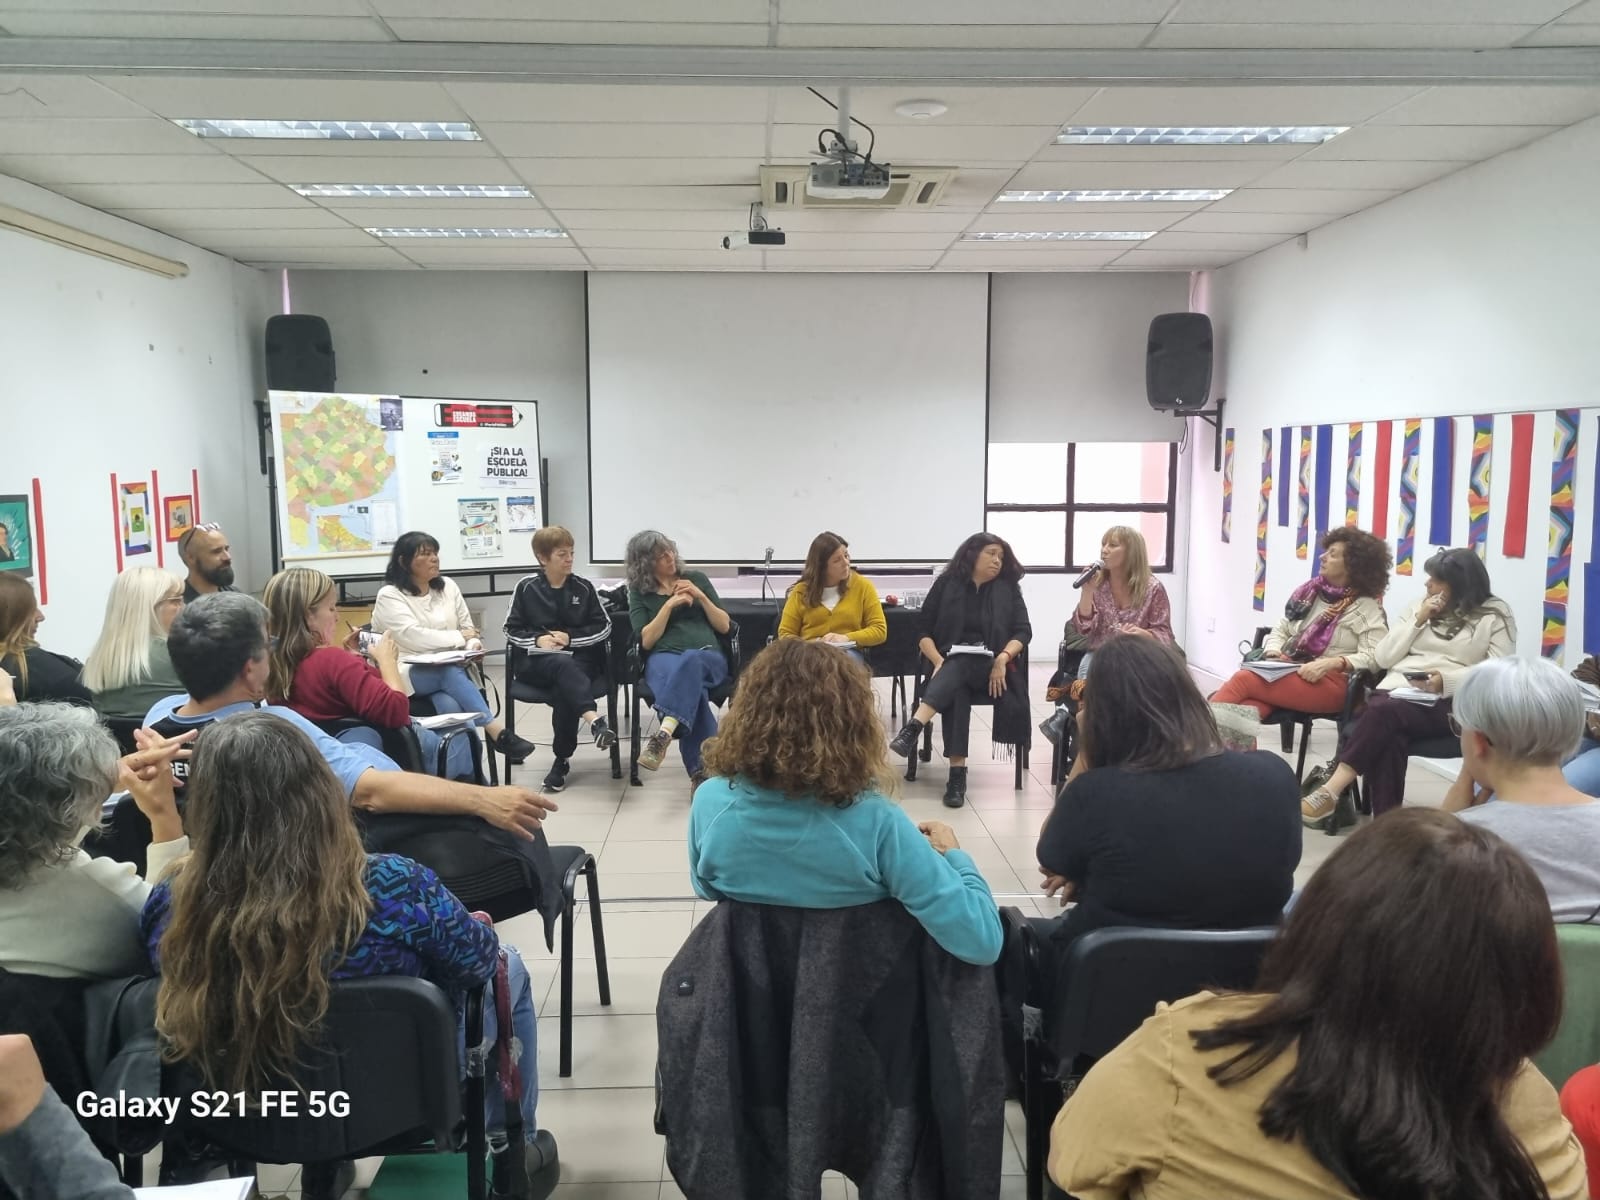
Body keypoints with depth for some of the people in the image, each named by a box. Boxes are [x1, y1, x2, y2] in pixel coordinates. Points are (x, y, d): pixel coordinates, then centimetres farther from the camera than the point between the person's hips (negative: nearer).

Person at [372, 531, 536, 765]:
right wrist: (459, 637, -11)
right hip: (407, 675, -5)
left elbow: (468, 628, 14)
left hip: (449, 671, 5)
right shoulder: (389, 596, -5)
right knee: (451, 672, -36)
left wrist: (473, 645, -11)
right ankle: (496, 732, -45)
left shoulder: (448, 587, 12)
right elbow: (412, 637, -19)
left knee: (450, 706, -32)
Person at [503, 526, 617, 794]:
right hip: (538, 662, -1)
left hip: (580, 658, 1)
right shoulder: (526, 587, 4)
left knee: (565, 687, -33)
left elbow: (604, 627, 6)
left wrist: (570, 638, -6)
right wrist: (538, 639, -11)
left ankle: (562, 760, -22)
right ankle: (595, 720, -62)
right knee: (563, 666, -37)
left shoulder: (583, 587, 6)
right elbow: (511, 630, 7)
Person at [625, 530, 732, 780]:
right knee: (692, 686, -39)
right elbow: (647, 640, 3)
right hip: (663, 658, -1)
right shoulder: (639, 592, 16)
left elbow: (724, 626, 15)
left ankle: (663, 735, -57)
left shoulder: (696, 579, 19)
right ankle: (702, 770, -47)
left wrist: (700, 596, 2)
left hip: (708, 657, 1)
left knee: (689, 660, -40)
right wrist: (670, 604, -5)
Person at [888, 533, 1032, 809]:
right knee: (956, 690, -36)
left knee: (957, 668, -36)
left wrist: (1002, 658, -15)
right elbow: (924, 632, 5)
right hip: (951, 661, 0)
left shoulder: (1008, 588, 12)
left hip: (989, 666, 0)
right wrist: (938, 661, -13)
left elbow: (1023, 631, 4)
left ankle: (912, 729, -54)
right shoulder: (947, 584, 8)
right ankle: (957, 773, -42)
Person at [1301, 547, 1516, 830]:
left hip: (1451, 704, -4)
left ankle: (1332, 791, -38)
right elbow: (1382, 659, 14)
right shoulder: (1419, 606, 22)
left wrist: (1446, 681, -21)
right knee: (1387, 736, -34)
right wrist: (1418, 620, 4)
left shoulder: (1495, 614, 9)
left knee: (1384, 711, -35)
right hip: (1397, 692, 4)